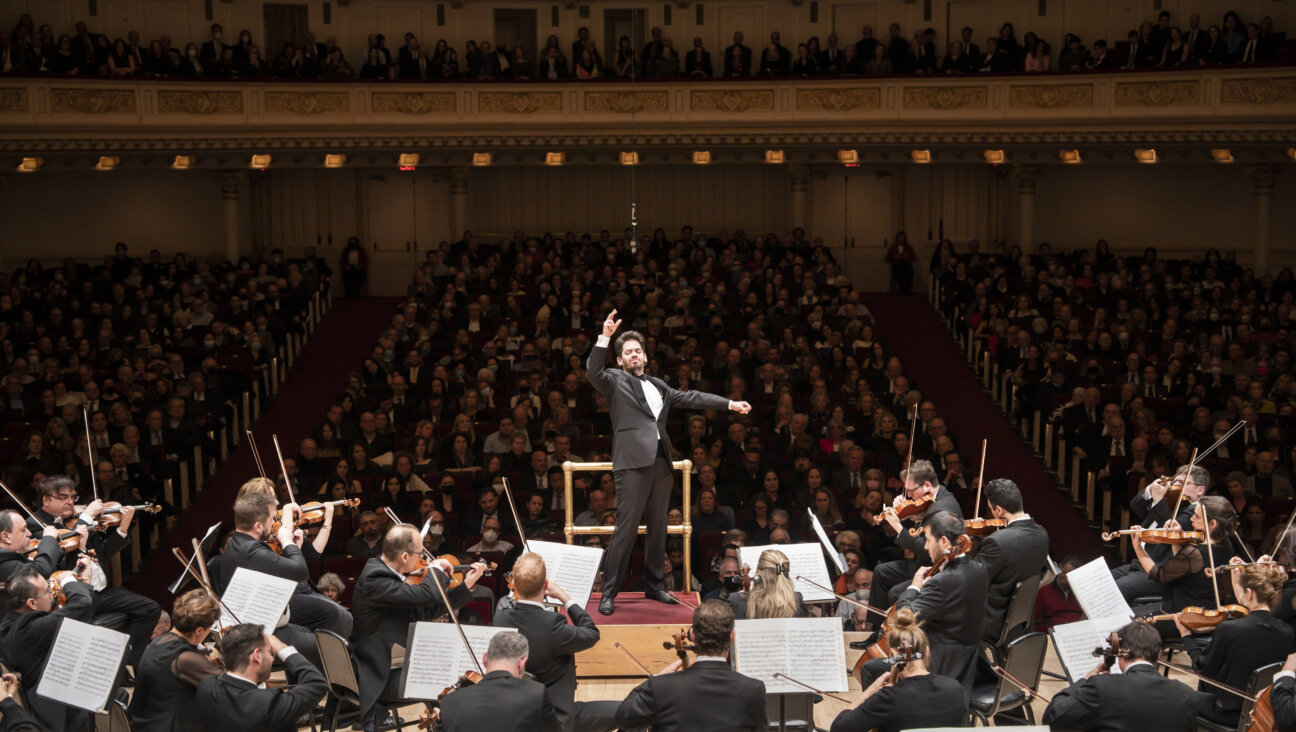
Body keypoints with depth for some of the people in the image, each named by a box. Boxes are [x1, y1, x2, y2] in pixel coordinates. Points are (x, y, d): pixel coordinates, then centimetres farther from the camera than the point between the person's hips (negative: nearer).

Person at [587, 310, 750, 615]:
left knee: (658, 527, 11)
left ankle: (654, 586, 21)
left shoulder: (657, 385, 24)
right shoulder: (615, 381, 6)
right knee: (626, 527, -10)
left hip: (660, 462, 7)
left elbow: (690, 398, 23)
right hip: (633, 462, -7)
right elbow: (592, 373, -13)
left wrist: (730, 404, 19)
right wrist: (604, 337, -23)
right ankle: (609, 593, -6)